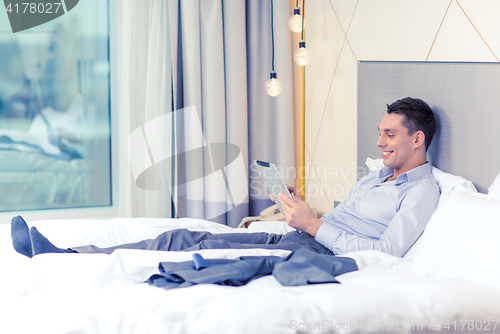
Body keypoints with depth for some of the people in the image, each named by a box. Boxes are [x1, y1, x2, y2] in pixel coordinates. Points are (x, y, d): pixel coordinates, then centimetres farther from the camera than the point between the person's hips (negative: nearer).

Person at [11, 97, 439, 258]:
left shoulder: (424, 189, -4)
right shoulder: (379, 176, 27)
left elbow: (387, 251, -17)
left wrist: (314, 225, -15)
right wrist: (304, 209, 8)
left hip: (318, 253, -9)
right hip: (292, 241, 9)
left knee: (208, 250, -24)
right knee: (184, 237, -7)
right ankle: (64, 256, -14)